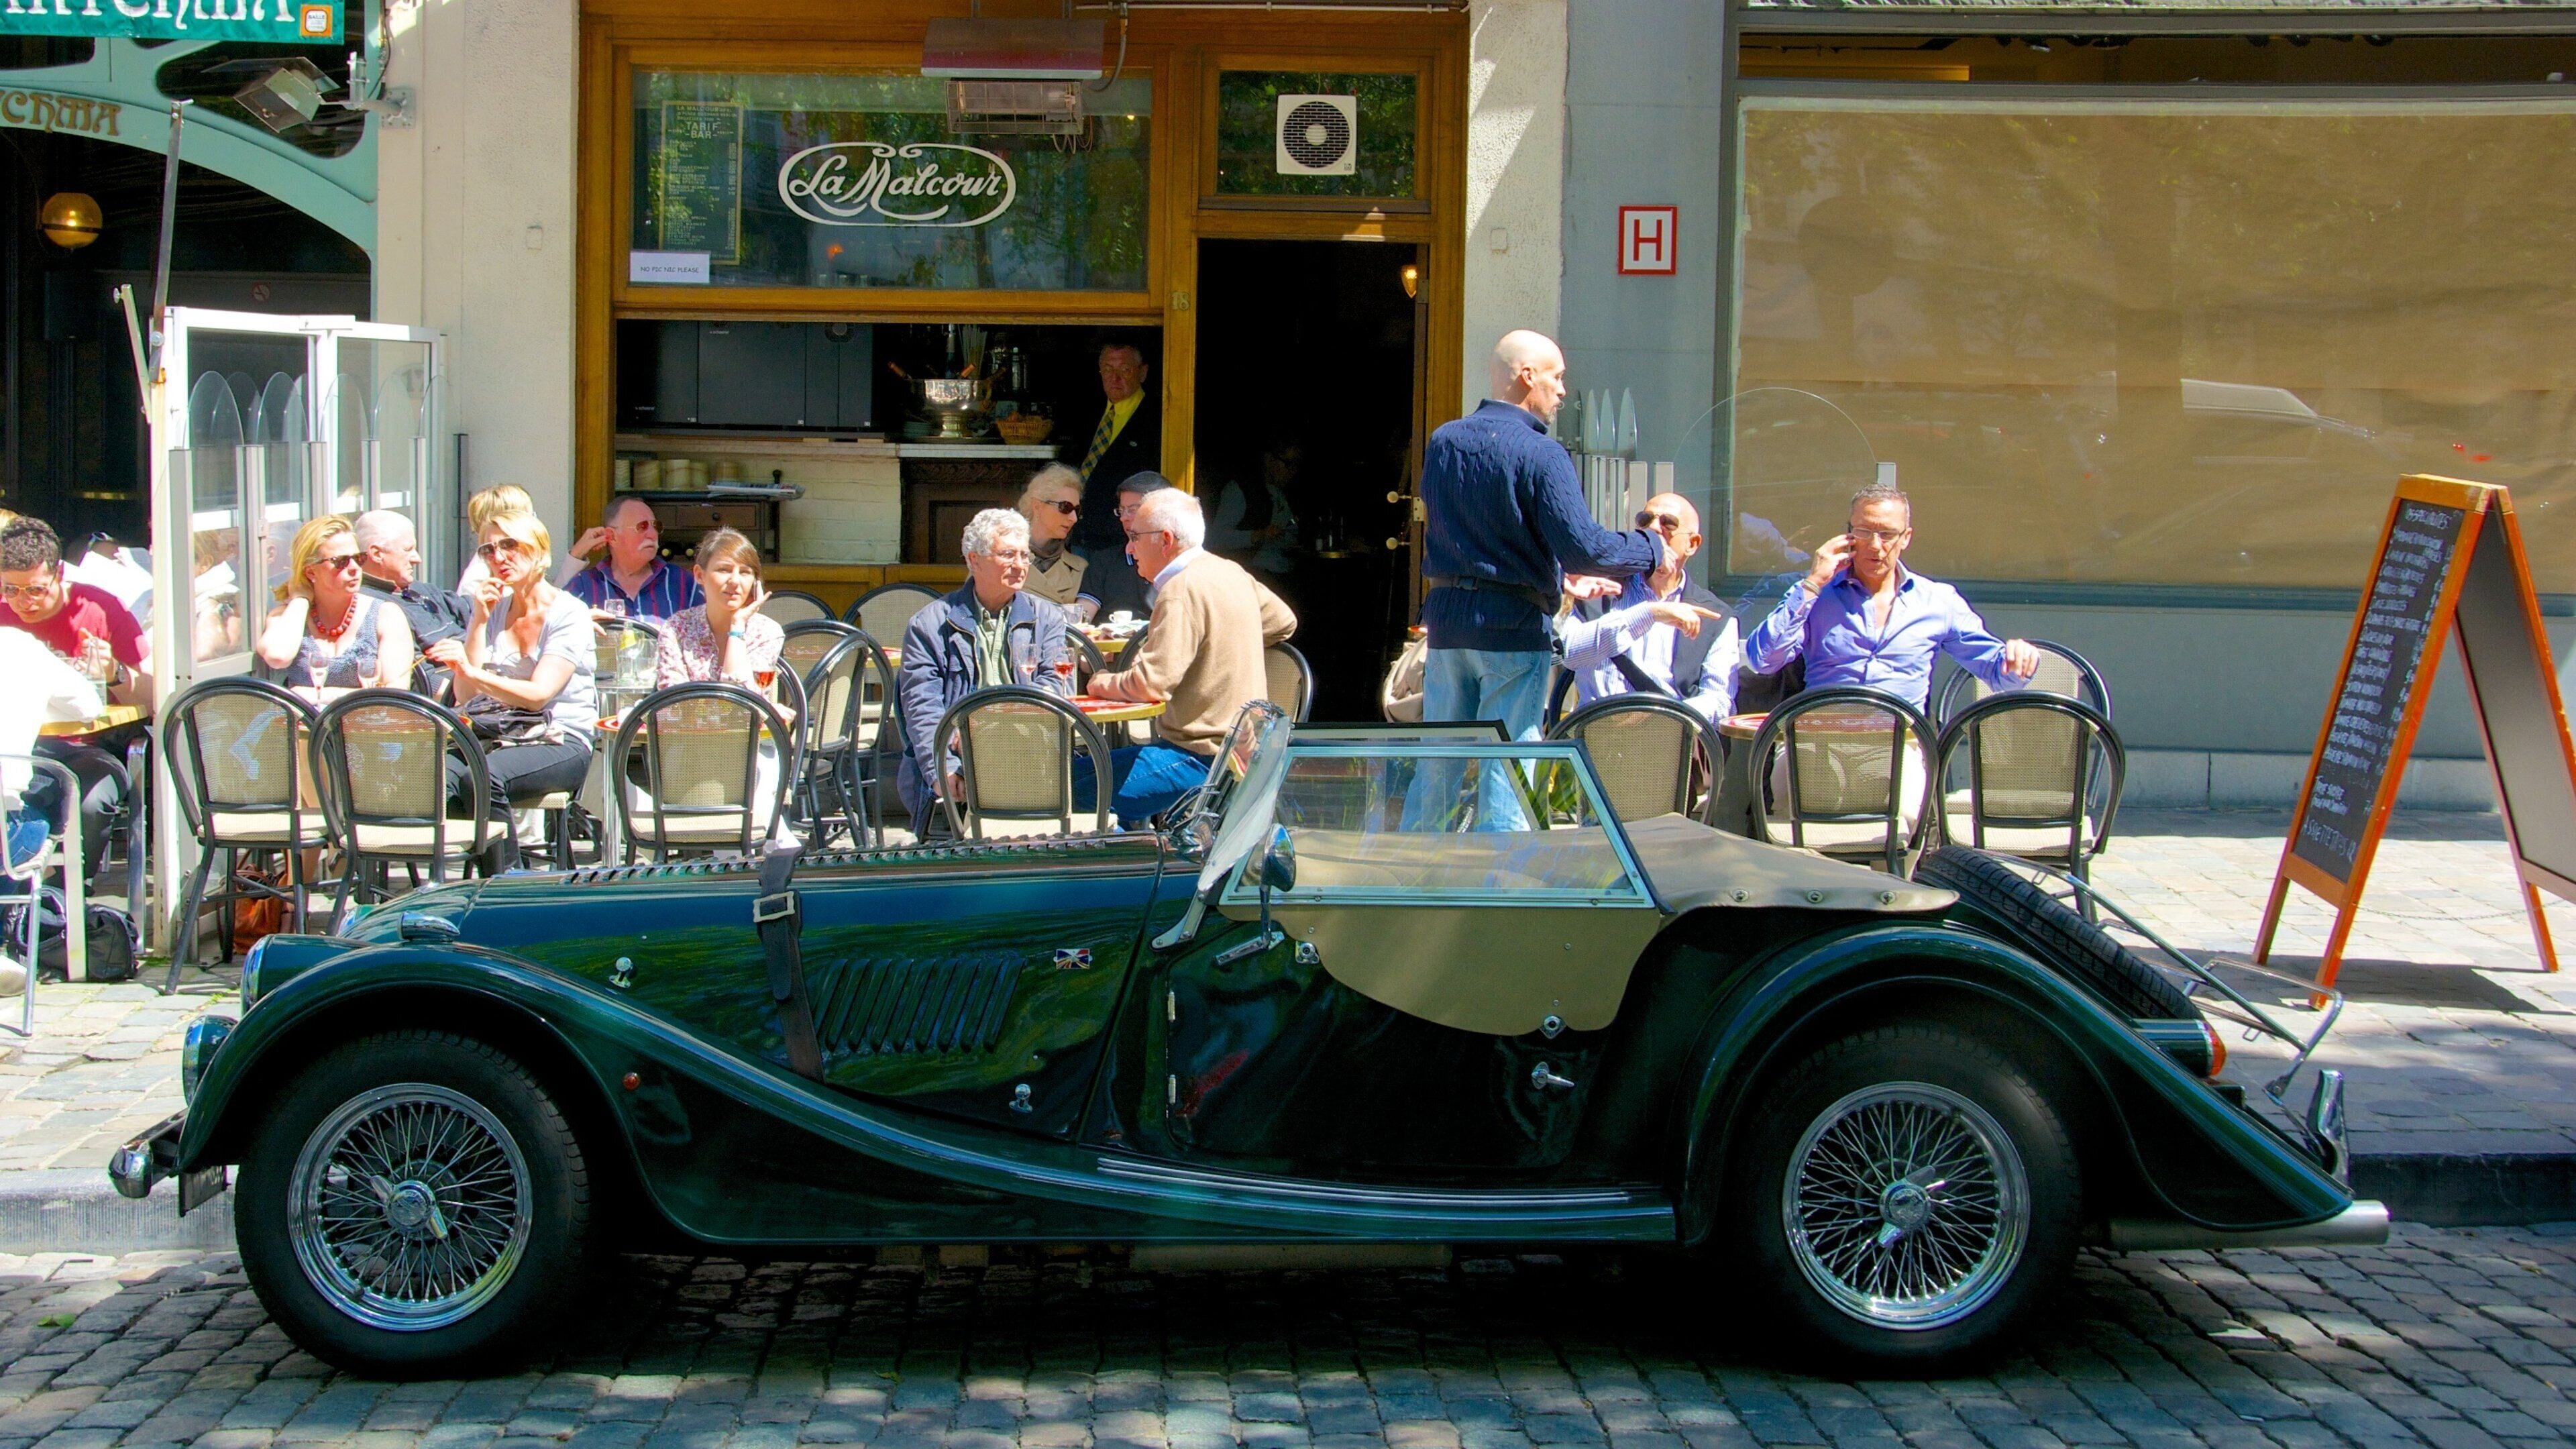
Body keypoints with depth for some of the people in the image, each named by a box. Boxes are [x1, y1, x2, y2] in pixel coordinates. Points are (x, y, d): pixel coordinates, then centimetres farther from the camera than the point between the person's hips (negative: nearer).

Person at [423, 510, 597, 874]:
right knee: (440, 774, -30)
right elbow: (465, 697, 4)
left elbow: (538, 694, -16)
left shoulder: (569, 613, -1)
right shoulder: (492, 611, 16)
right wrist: (479, 621, -1)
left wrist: (473, 672, -30)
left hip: (560, 742, -4)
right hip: (497, 737, 5)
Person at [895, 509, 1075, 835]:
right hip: (959, 763, -2)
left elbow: (1057, 687, 5)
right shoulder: (930, 625, 11)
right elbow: (922, 710, 0)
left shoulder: (1047, 618, 19)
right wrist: (944, 772, -19)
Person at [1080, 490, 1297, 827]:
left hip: (1202, 758, -10)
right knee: (1080, 771, 13)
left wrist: (1103, 683, -5)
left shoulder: (1182, 591, -18)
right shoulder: (1231, 573, 10)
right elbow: (1284, 622, 28)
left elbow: (1151, 684, -24)